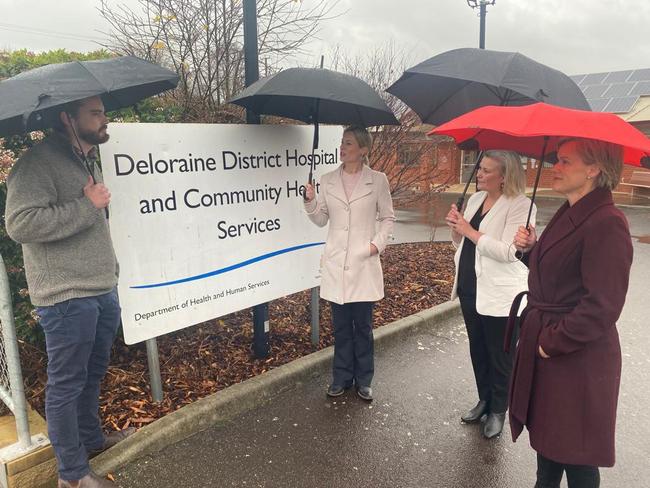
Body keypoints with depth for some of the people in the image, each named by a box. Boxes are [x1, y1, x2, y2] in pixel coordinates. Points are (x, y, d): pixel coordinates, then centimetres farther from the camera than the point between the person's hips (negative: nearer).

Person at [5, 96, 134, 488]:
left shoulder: (90, 159, 15)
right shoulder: (38, 162, -14)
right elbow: (20, 224, -25)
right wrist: (87, 205, -21)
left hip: (104, 291, 8)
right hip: (67, 297, -8)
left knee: (93, 374, 21)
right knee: (67, 384, 5)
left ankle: (92, 438, 41)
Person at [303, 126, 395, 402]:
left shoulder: (377, 180, -1)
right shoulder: (328, 181, 6)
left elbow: (387, 218, 5)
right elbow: (321, 220, 9)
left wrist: (378, 243, -9)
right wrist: (310, 201, -7)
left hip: (364, 263, -2)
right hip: (335, 264, 2)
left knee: (363, 325, 8)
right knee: (341, 326, 12)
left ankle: (363, 380, 24)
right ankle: (341, 378, 27)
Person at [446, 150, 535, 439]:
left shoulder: (520, 205, -14)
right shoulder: (475, 199, 7)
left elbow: (508, 251, -25)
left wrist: (471, 231, -22)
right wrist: (456, 228, -7)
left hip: (499, 294, -7)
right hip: (470, 288, 7)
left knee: (500, 355, 10)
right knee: (477, 349, 20)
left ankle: (498, 411, 29)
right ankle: (484, 400, 39)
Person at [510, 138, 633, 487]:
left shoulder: (606, 224, -22)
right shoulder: (568, 214, 8)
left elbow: (602, 306, -24)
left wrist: (552, 342, -18)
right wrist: (530, 248, -1)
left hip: (576, 357, -9)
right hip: (544, 344, 9)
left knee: (574, 453, 9)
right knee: (545, 431, 24)